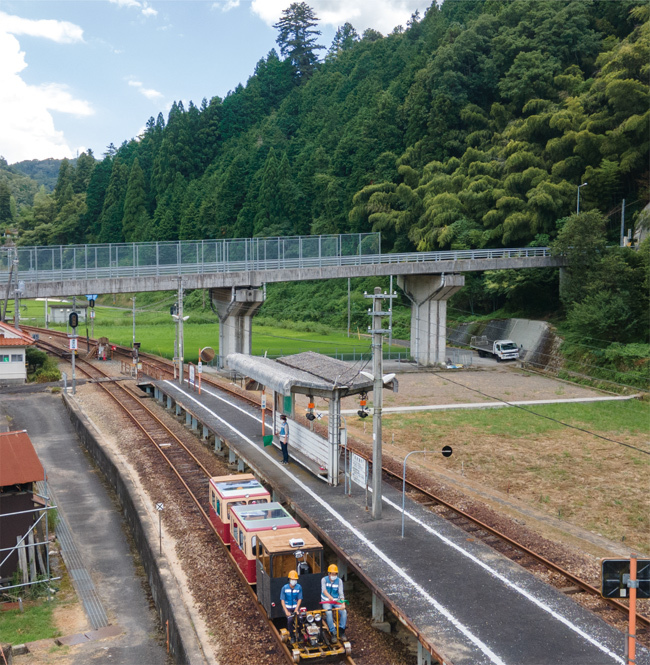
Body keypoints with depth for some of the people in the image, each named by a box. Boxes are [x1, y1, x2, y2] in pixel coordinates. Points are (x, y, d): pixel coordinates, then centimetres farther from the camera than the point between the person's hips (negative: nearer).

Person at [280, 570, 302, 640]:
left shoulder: (299, 587, -5)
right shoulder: (285, 588, -8)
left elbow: (299, 599, -3)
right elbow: (282, 600, -5)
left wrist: (296, 610, -14)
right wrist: (286, 611, -15)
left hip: (296, 606, 1)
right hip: (287, 607, -1)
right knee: (290, 619, -28)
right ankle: (292, 636, -8)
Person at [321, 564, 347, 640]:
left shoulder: (339, 581, 0)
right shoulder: (324, 580, -6)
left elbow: (341, 593, -9)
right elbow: (323, 590, -25)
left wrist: (343, 604, -25)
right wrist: (329, 596, -45)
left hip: (336, 601, 2)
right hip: (326, 601, -2)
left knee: (344, 612, -24)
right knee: (329, 613, -32)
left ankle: (341, 631, -12)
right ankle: (333, 632, -24)